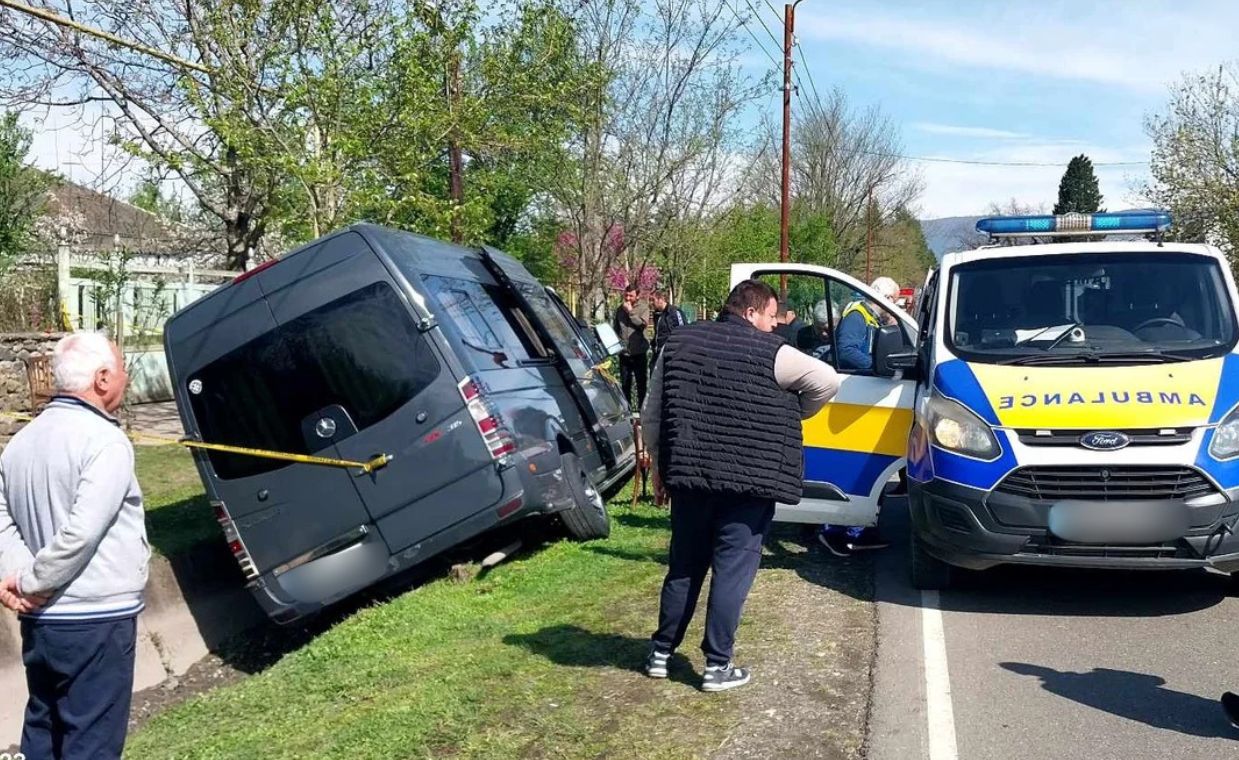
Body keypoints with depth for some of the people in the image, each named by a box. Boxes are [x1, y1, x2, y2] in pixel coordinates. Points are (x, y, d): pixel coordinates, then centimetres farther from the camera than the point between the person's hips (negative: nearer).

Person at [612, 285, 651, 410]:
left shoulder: (642, 309, -3)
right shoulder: (619, 309, 8)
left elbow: (643, 324, -18)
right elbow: (614, 328, 11)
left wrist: (631, 311, -17)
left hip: (639, 352, -3)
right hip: (624, 352, 3)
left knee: (641, 381, 4)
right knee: (625, 383, 10)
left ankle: (642, 407, 12)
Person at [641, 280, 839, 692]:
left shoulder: (678, 343, 8)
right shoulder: (770, 352, -6)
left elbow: (652, 414, 9)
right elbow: (828, 381, -10)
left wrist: (660, 464, 18)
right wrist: (796, 412, 7)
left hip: (688, 475, 5)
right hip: (749, 480, -4)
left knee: (683, 567, 17)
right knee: (732, 571, 4)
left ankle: (661, 652, 25)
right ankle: (717, 666, 10)